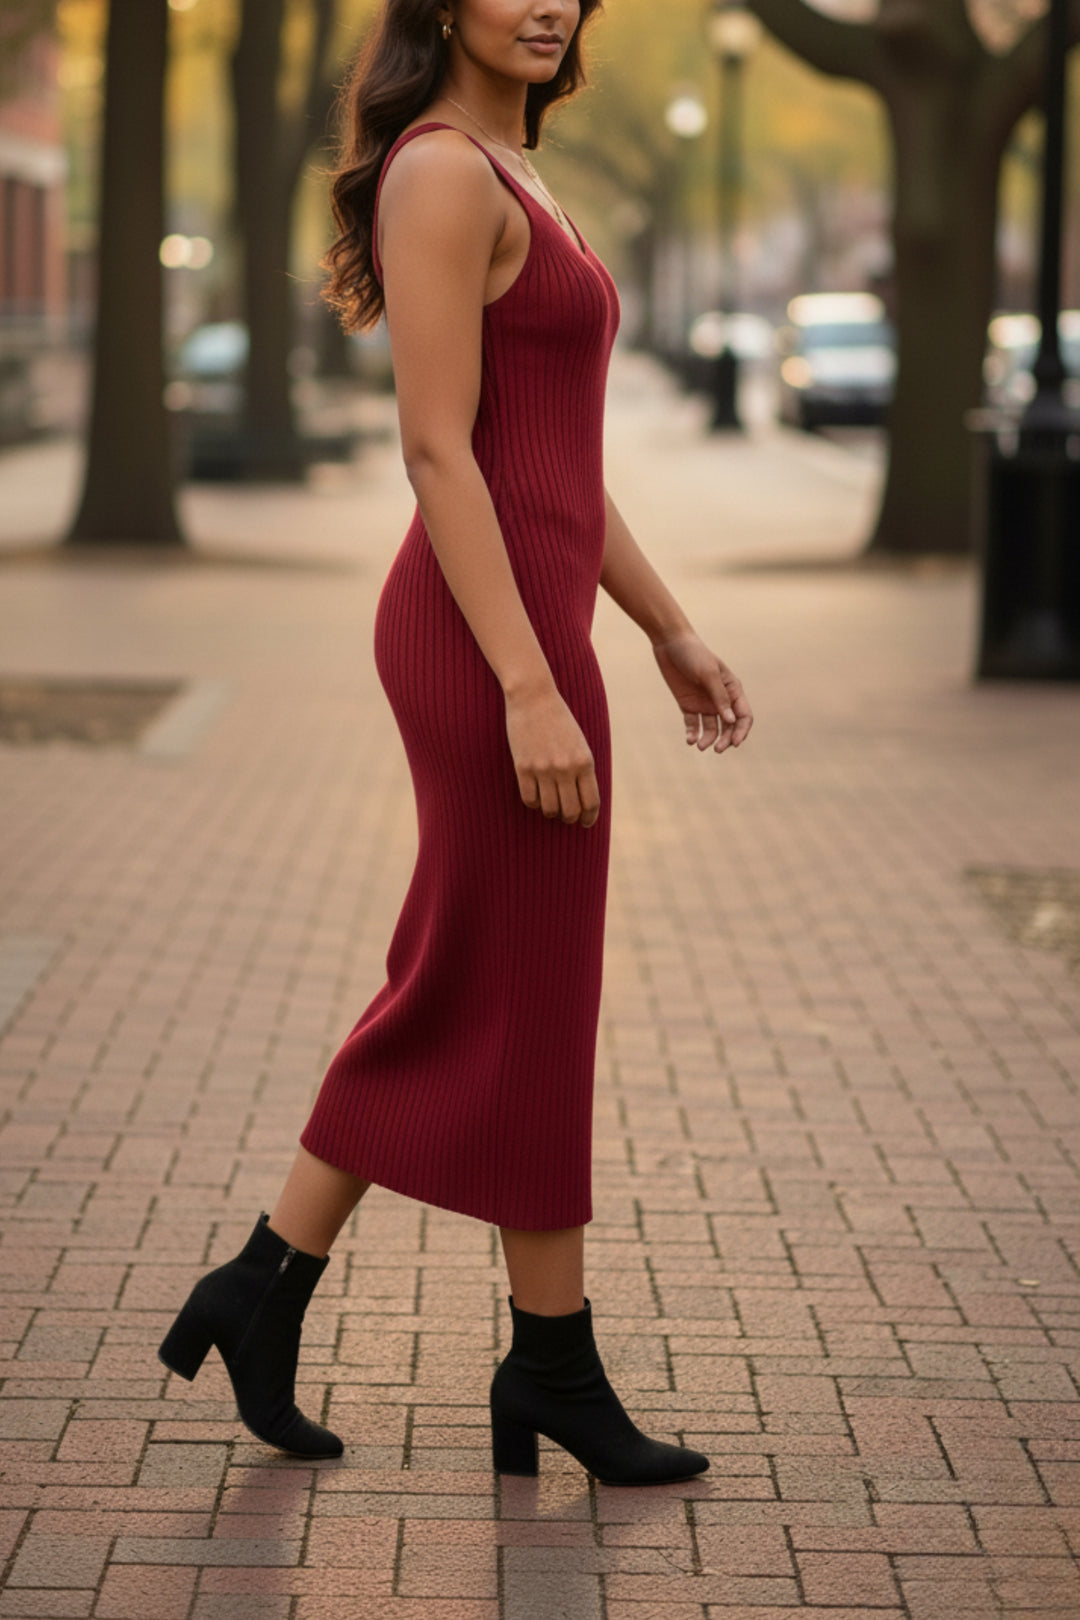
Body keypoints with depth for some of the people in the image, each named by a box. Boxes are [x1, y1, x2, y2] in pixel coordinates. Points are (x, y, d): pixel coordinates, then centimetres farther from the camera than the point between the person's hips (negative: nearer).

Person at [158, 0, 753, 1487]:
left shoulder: (508, 178, 18)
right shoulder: (441, 171, -13)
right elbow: (439, 449, -19)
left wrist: (669, 631, 22)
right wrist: (531, 688, -22)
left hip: (527, 618, 10)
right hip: (491, 634, -10)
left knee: (454, 998, 14)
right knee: (531, 1001, 2)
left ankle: (264, 1286, 21)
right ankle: (553, 1364, 15)